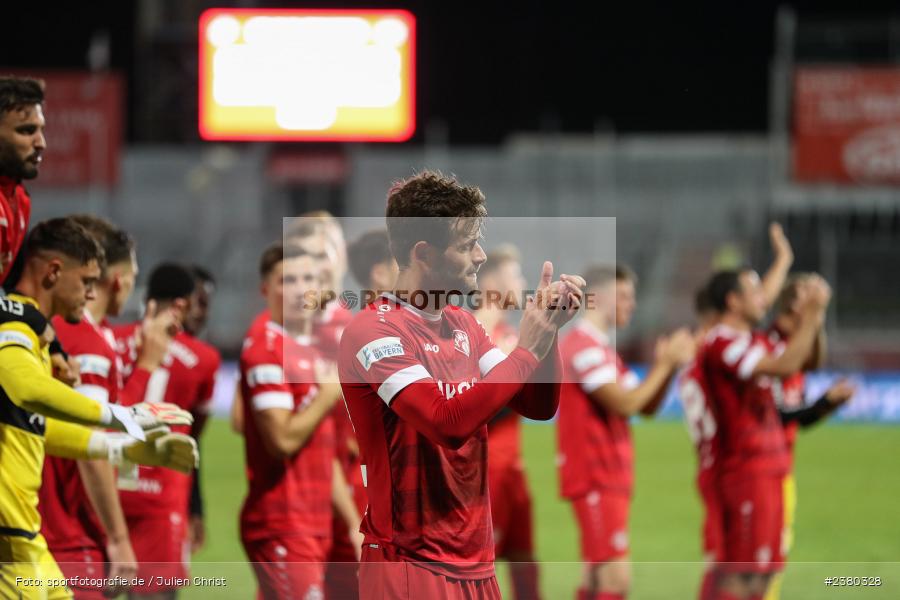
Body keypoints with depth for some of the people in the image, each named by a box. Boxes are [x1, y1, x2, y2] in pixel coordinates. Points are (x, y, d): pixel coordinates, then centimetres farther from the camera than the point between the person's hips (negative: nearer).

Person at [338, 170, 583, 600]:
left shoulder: (463, 326, 12)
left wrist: (547, 329, -5)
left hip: (474, 563, 8)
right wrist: (526, 352, -18)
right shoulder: (373, 331, -14)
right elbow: (447, 423, -26)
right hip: (412, 563, -8)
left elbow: (538, 406, 11)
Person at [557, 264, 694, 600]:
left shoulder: (602, 348, 19)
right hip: (595, 477, -11)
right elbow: (625, 404, -21)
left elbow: (646, 407, 17)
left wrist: (668, 365, 2)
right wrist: (665, 365, -12)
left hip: (611, 478, 11)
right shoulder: (583, 346, -13)